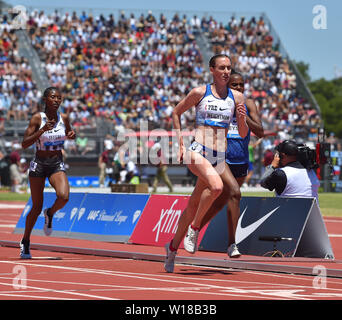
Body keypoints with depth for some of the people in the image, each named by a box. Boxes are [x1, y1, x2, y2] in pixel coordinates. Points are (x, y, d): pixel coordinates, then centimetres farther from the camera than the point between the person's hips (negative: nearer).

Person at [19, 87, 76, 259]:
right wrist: (42, 131, -27)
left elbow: (69, 134, 21)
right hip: (39, 164, -2)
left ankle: (50, 214, 9)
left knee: (64, 196, -25)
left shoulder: (64, 118, 0)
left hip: (57, 165, 2)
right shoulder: (37, 118, -11)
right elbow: (24, 144, -15)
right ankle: (25, 242, 24)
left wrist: (72, 135, -3)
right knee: (37, 207, 3)